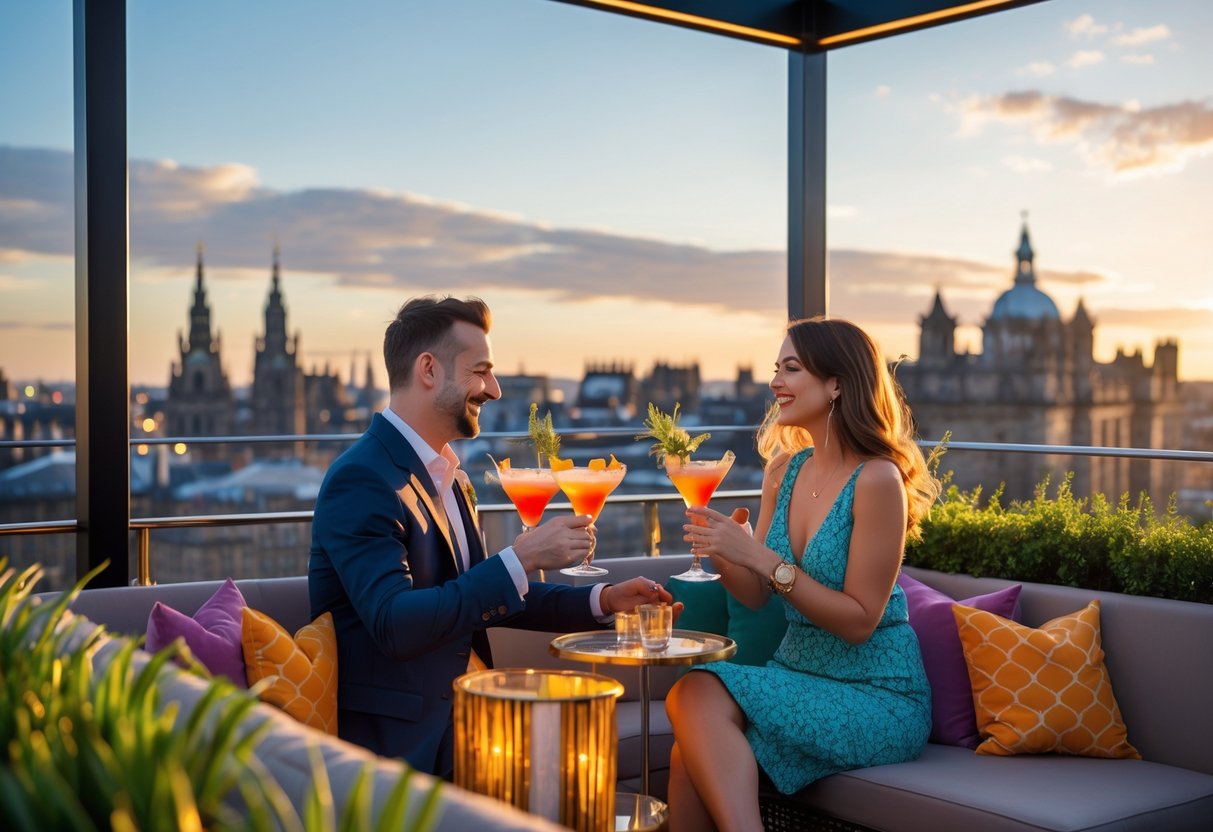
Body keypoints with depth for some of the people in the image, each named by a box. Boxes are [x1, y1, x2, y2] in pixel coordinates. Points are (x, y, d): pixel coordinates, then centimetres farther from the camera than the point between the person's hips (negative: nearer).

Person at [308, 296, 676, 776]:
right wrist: (522, 558, -24)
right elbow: (394, 625, -26)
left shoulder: (450, 476, 14)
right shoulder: (360, 480, -15)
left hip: (460, 712, 8)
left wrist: (603, 601, 9)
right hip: (402, 739, -8)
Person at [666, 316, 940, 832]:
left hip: (877, 696, -6)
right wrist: (719, 552, -12)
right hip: (799, 674, 6)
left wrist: (761, 557, -22)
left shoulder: (876, 480, -15)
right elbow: (756, 595, 9)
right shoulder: (784, 469, 6)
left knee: (698, 696, -26)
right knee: (692, 758, -23)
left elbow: (859, 621, -16)